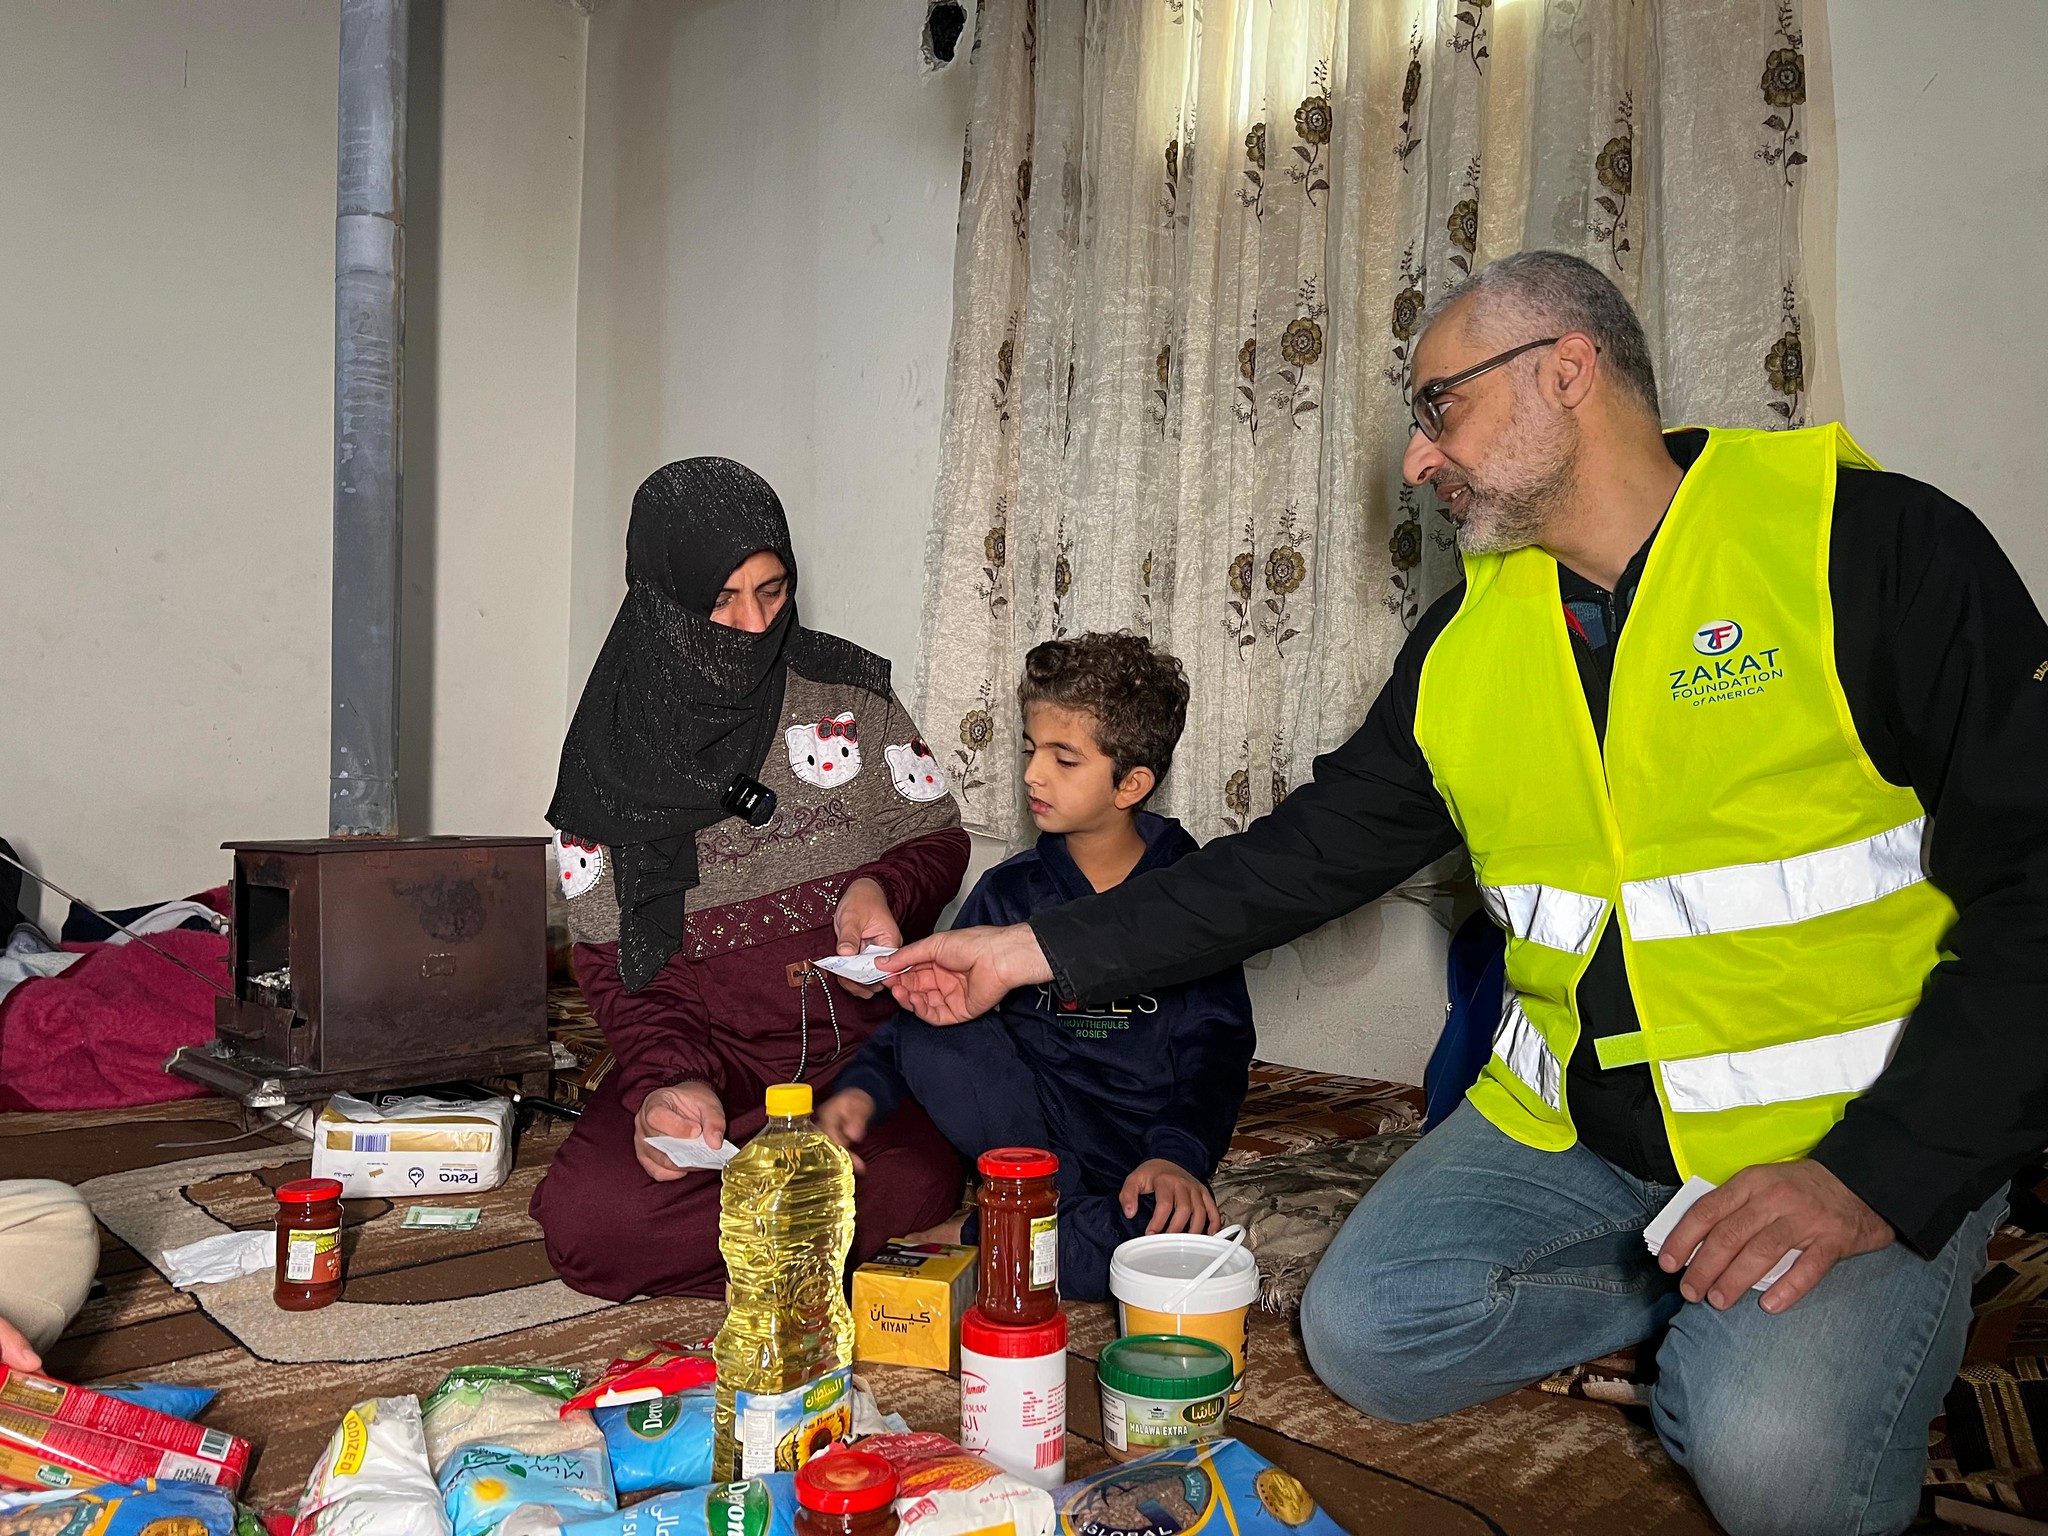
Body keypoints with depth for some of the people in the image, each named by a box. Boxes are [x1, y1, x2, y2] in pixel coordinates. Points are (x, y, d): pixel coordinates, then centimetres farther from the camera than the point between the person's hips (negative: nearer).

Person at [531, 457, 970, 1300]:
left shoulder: (845, 690, 3)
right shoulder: (614, 752, 1)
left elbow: (940, 838, 11)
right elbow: (611, 959, 1)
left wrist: (879, 889, -13)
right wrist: (666, 1083, -19)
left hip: (860, 1044, 0)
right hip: (703, 1053, 0)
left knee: (913, 1184, -31)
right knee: (586, 1219, -27)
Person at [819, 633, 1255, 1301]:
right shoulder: (1009, 891, 8)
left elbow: (1215, 1045, -3)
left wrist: (1177, 1152, -20)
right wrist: (865, 1087, -13)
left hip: (1144, 1139, -2)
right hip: (1033, 1123, 2)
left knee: (1175, 1226, -35)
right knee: (929, 1041, -25)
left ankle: (975, 1243, -16)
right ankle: (1084, 1219, -21)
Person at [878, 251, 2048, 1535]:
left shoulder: (1873, 543, -11)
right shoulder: (1469, 639, 6)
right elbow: (1312, 852, 7)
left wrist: (1880, 1175, -21)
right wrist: (1041, 951, 3)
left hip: (1861, 1135, -4)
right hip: (1570, 1127, 5)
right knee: (1364, 1335, -10)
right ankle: (1703, 1311, 9)